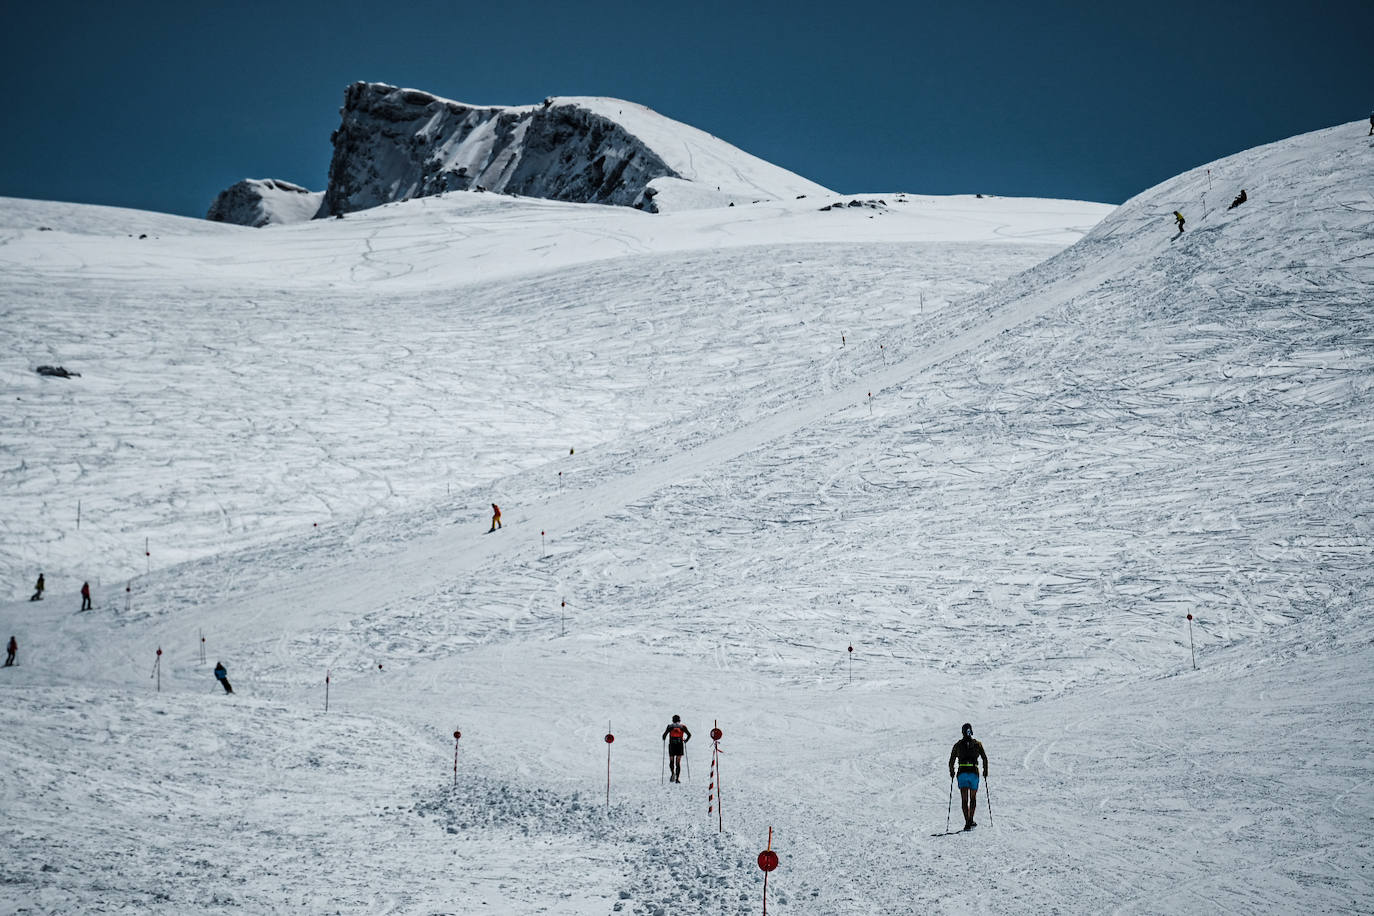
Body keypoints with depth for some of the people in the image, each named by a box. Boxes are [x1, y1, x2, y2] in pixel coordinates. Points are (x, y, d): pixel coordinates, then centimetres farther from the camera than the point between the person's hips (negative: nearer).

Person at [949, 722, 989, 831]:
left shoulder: (958, 744, 5)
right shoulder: (977, 743, 5)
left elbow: (951, 761, 5)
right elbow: (985, 758, 1)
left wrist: (951, 772, 18)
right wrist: (985, 771, 12)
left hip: (962, 773, 0)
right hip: (974, 772, 0)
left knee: (964, 799, -1)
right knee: (973, 798, 18)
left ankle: (967, 823, -11)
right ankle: (971, 820, 20)